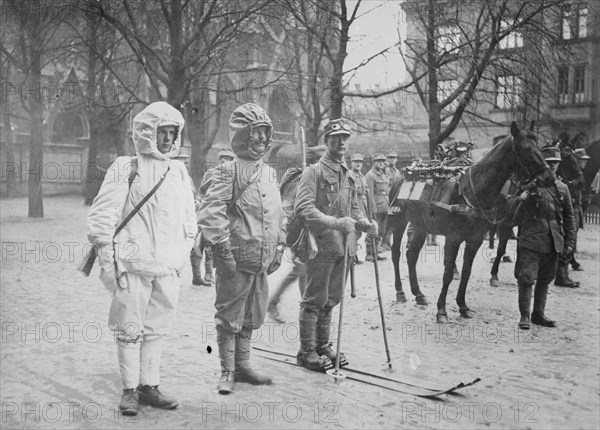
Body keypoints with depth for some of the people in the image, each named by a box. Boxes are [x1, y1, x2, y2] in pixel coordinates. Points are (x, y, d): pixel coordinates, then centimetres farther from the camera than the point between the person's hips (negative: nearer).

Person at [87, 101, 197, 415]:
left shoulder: (179, 171, 12)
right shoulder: (125, 169, -4)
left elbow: (189, 220, 19)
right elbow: (102, 216, -5)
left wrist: (183, 254, 14)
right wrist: (107, 262, -8)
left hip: (167, 269, 5)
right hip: (132, 267, -4)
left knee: (156, 329, 10)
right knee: (130, 330, 3)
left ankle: (149, 387, 22)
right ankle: (130, 390, 16)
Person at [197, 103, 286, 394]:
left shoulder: (270, 173, 14)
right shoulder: (228, 171, -10)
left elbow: (277, 214, 21)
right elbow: (210, 212, -18)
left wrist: (279, 248, 16)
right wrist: (223, 246, -19)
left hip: (263, 260, 7)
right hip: (236, 260, -7)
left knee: (252, 316, 16)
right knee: (230, 316, 3)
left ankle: (242, 365, 30)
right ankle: (227, 372, 14)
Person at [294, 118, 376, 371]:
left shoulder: (348, 175, 16)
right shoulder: (313, 172, -7)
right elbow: (303, 208, -18)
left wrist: (365, 224, 5)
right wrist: (335, 223, -27)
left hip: (344, 246, 7)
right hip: (321, 245, -7)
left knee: (331, 299, 15)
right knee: (314, 300, 0)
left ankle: (322, 345, 28)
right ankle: (306, 352, 9)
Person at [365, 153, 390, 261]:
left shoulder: (384, 175, 18)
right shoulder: (370, 175, -9)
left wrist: (388, 205, 18)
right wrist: (373, 208, -19)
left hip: (384, 207, 9)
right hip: (376, 207, -9)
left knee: (381, 232, 13)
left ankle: (376, 251, 23)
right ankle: (370, 254, 2)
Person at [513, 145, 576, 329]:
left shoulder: (562, 188, 10)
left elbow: (569, 217, 14)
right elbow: (516, 215, -7)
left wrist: (569, 242, 9)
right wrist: (520, 199, -30)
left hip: (554, 243, 5)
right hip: (531, 240, -5)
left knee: (545, 279, 13)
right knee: (527, 278, -5)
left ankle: (539, 314, 24)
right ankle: (524, 316, 4)